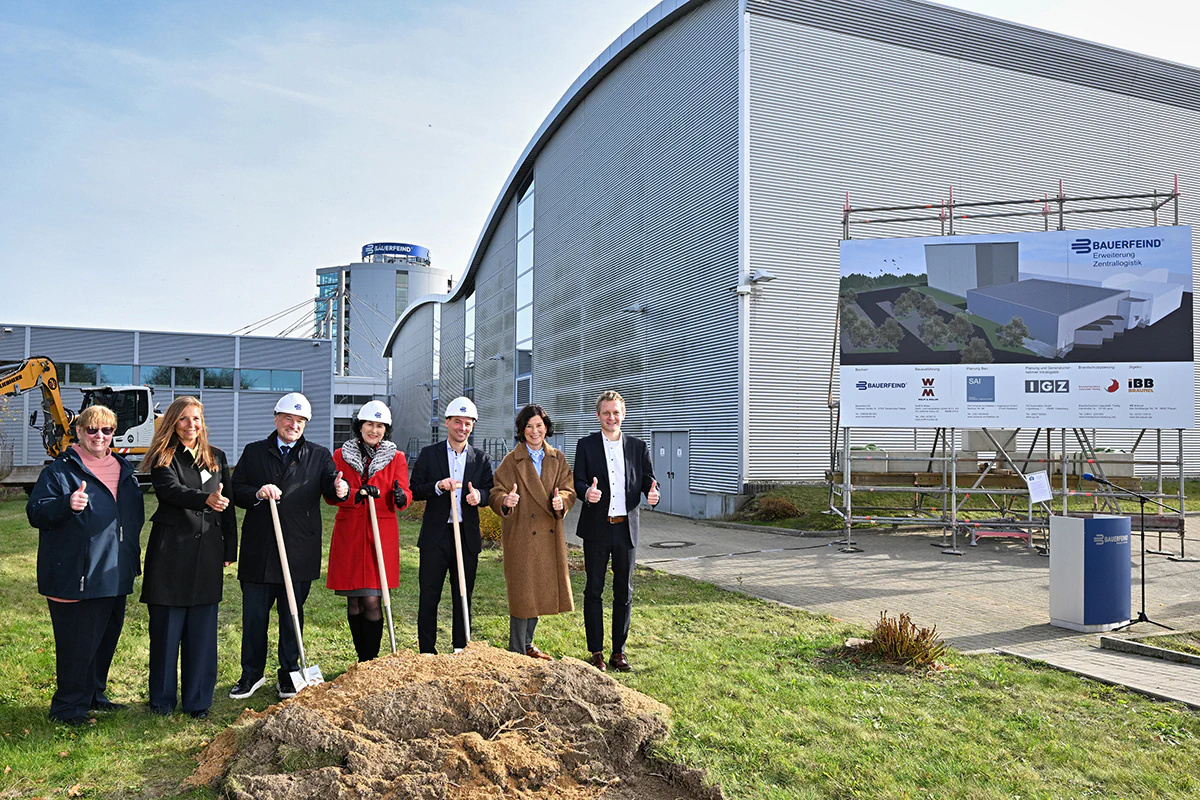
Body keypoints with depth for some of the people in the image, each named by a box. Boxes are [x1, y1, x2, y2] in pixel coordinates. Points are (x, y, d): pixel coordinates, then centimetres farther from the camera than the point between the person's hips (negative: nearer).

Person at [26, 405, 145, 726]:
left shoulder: (124, 470, 13)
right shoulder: (60, 470, -5)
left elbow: (136, 514, 23)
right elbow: (35, 512, -12)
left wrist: (132, 555, 18)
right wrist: (67, 504, -31)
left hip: (114, 575, 7)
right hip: (74, 575, -6)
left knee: (107, 637, 15)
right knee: (76, 642, -2)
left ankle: (94, 695, 31)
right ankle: (68, 706, 13)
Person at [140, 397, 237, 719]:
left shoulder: (216, 458, 13)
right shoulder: (163, 457, 1)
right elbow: (170, 490, -18)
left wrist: (229, 550, 8)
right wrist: (206, 499, -36)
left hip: (208, 551, 3)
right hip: (171, 550, -3)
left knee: (202, 629, 6)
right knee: (166, 628, 4)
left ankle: (198, 701, 15)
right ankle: (162, 700, 18)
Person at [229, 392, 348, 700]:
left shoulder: (319, 456, 9)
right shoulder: (253, 452, 9)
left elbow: (330, 485, -4)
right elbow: (235, 489, 4)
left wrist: (339, 489, -27)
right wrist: (257, 493, -17)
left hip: (299, 551, 0)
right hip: (258, 550, 1)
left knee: (292, 615, 9)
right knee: (254, 615, 8)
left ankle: (289, 674, 23)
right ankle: (252, 674, 24)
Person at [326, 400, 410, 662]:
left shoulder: (396, 458, 7)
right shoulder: (341, 456, 8)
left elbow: (403, 493, -2)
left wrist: (400, 497, -26)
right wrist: (358, 494, -20)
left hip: (381, 535, -1)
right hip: (349, 534, 2)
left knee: (372, 601, -8)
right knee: (354, 602, 7)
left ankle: (371, 661, 5)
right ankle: (363, 661, 21)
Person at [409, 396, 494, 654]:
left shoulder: (481, 459, 9)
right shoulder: (429, 454, 3)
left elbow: (490, 491, 7)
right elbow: (414, 490, -1)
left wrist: (479, 495, -15)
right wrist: (438, 486, -19)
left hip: (468, 536, 2)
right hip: (435, 536, -2)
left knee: (463, 596, 9)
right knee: (429, 595, 1)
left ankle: (461, 649, 20)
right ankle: (427, 650, 11)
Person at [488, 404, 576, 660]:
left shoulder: (558, 459, 9)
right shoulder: (511, 461, -3)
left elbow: (569, 489, 4)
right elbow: (496, 493, -10)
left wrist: (561, 501, -18)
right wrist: (505, 501, -33)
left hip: (550, 535, 5)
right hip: (521, 535, -4)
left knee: (540, 590, 13)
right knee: (522, 593, -3)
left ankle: (528, 645, 30)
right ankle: (517, 652, 9)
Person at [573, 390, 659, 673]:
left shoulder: (638, 447, 9)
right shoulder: (586, 445, 3)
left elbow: (648, 479, 6)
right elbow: (578, 481, -4)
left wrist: (652, 493, -18)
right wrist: (587, 492, -27)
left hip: (627, 528, 2)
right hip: (596, 529, -2)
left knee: (624, 592, 8)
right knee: (594, 590, 4)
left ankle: (619, 651, 19)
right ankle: (596, 652, 15)